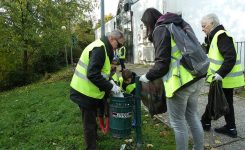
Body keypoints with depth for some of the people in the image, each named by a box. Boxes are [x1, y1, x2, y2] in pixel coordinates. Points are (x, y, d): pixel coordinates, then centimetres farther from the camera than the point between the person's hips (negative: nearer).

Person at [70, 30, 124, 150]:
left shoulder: (101, 47, 11)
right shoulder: (99, 49, -22)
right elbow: (93, 74, -30)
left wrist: (109, 82, 5)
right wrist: (110, 87, -23)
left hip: (86, 91, 10)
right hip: (86, 92, -10)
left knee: (91, 119, 27)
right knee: (89, 123, 4)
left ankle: (94, 136, 46)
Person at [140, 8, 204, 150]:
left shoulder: (160, 29, -6)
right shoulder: (179, 25, 18)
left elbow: (162, 63, -13)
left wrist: (148, 76, 1)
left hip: (181, 82, -8)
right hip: (196, 78, 9)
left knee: (178, 122, 6)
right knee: (193, 117, 19)